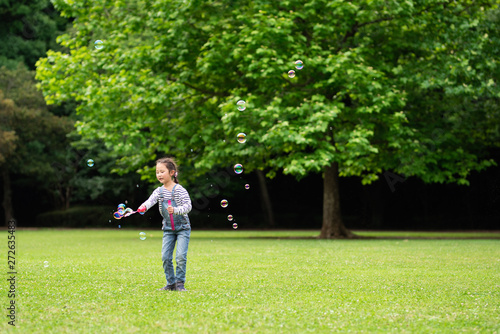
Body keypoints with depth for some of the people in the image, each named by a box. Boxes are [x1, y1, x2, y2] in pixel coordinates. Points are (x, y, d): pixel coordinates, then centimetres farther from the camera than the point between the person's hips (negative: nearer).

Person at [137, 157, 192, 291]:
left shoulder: (179, 190, -13)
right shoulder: (159, 191, 1)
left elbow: (188, 206, -19)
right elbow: (151, 200, -16)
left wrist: (175, 210, -36)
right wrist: (143, 207, -38)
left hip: (183, 227, -5)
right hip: (168, 229, 5)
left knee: (180, 256, -12)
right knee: (165, 256, -1)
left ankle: (180, 283, 2)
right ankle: (171, 283, 12)